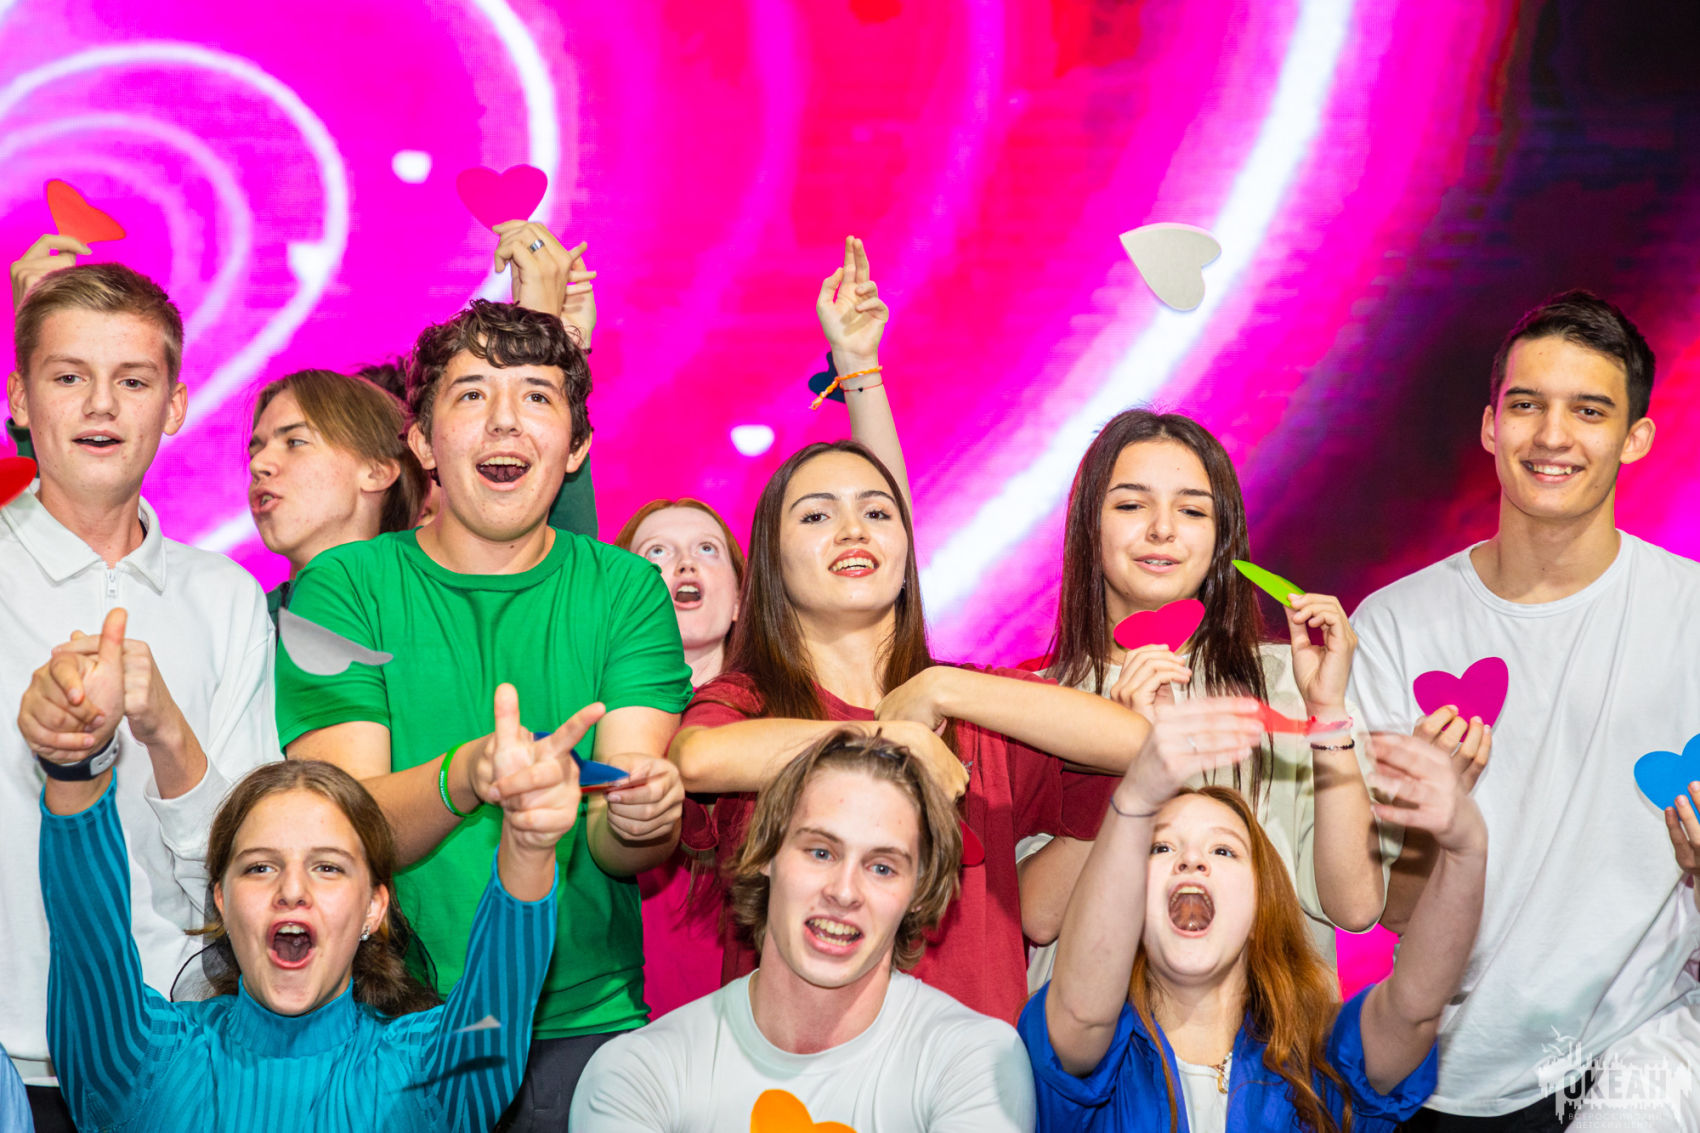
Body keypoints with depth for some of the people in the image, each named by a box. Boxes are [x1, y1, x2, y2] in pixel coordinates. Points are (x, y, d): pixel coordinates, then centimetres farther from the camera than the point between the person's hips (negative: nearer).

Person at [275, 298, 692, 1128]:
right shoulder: (343, 586, 1)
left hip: (583, 1022, 1)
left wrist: (640, 817, -28)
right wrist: (463, 779, -29)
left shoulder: (626, 590, 4)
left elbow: (618, 846, -5)